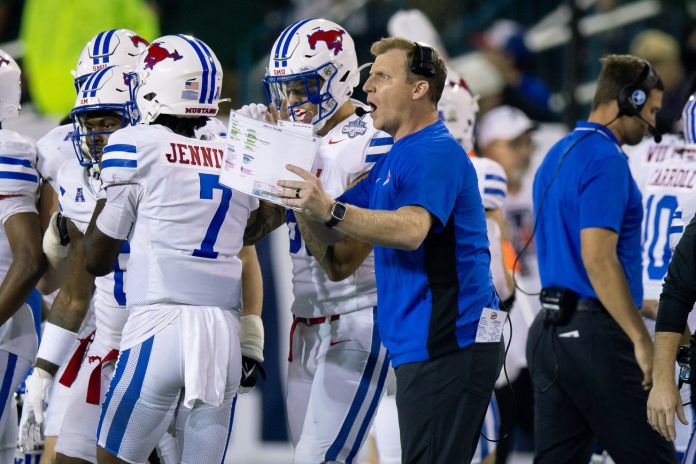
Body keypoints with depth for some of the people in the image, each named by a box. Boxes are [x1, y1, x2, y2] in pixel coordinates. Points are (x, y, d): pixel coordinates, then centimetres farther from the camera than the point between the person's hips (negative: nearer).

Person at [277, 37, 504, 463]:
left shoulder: (436, 154, -12)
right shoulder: (395, 157, 21)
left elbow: (411, 230, -30)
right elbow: (330, 234, 20)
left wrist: (331, 211, -38)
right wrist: (307, 197, 0)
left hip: (448, 344, -11)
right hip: (419, 344, 11)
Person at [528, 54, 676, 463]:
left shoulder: (558, 155, 18)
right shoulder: (606, 160, -13)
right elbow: (598, 258, -21)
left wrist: (634, 304, 27)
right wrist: (641, 339, -19)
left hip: (550, 330, 10)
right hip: (595, 334, -9)